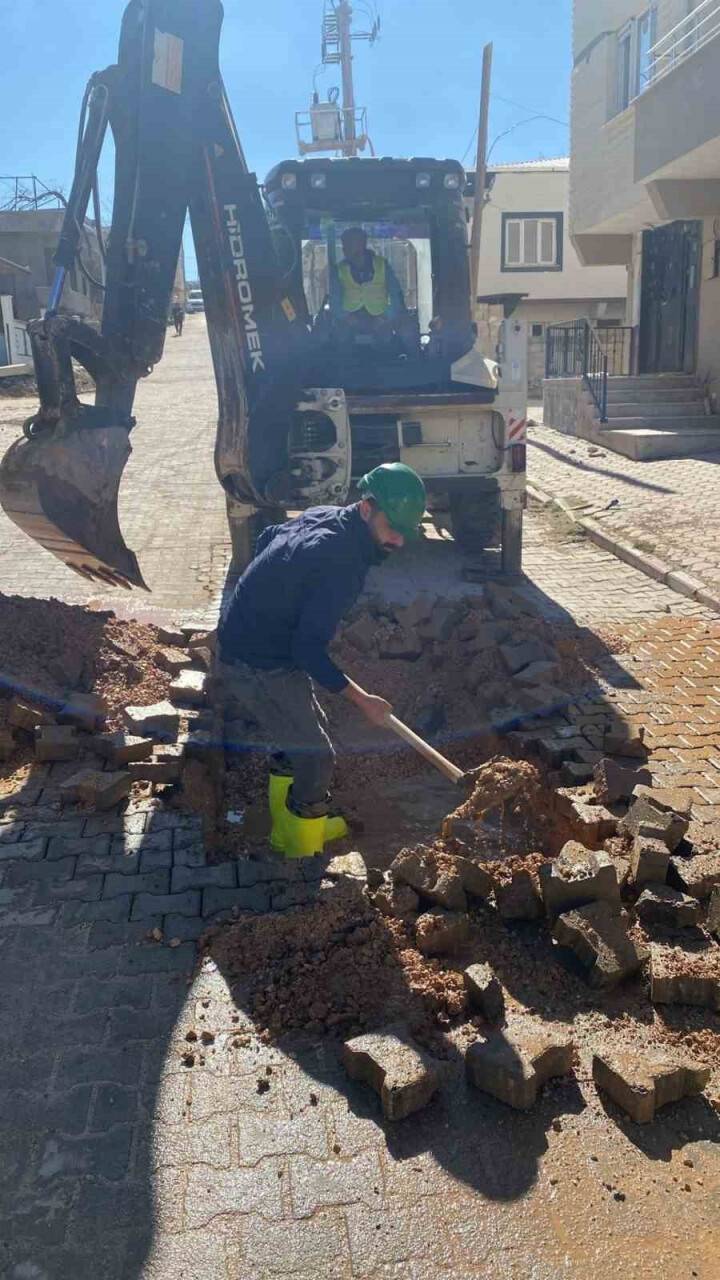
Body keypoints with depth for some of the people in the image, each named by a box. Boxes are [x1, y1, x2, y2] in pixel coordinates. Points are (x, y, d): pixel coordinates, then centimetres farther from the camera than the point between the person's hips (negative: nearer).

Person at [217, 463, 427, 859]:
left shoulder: (324, 516, 1)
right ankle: (304, 850, 17)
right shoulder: (342, 563, -28)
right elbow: (309, 652, -27)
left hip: (243, 639, 10)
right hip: (258, 667, -10)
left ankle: (287, 828, 40)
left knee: (297, 736, 23)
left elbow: (266, 539, 19)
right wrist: (363, 701, -18)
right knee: (316, 757, -1)